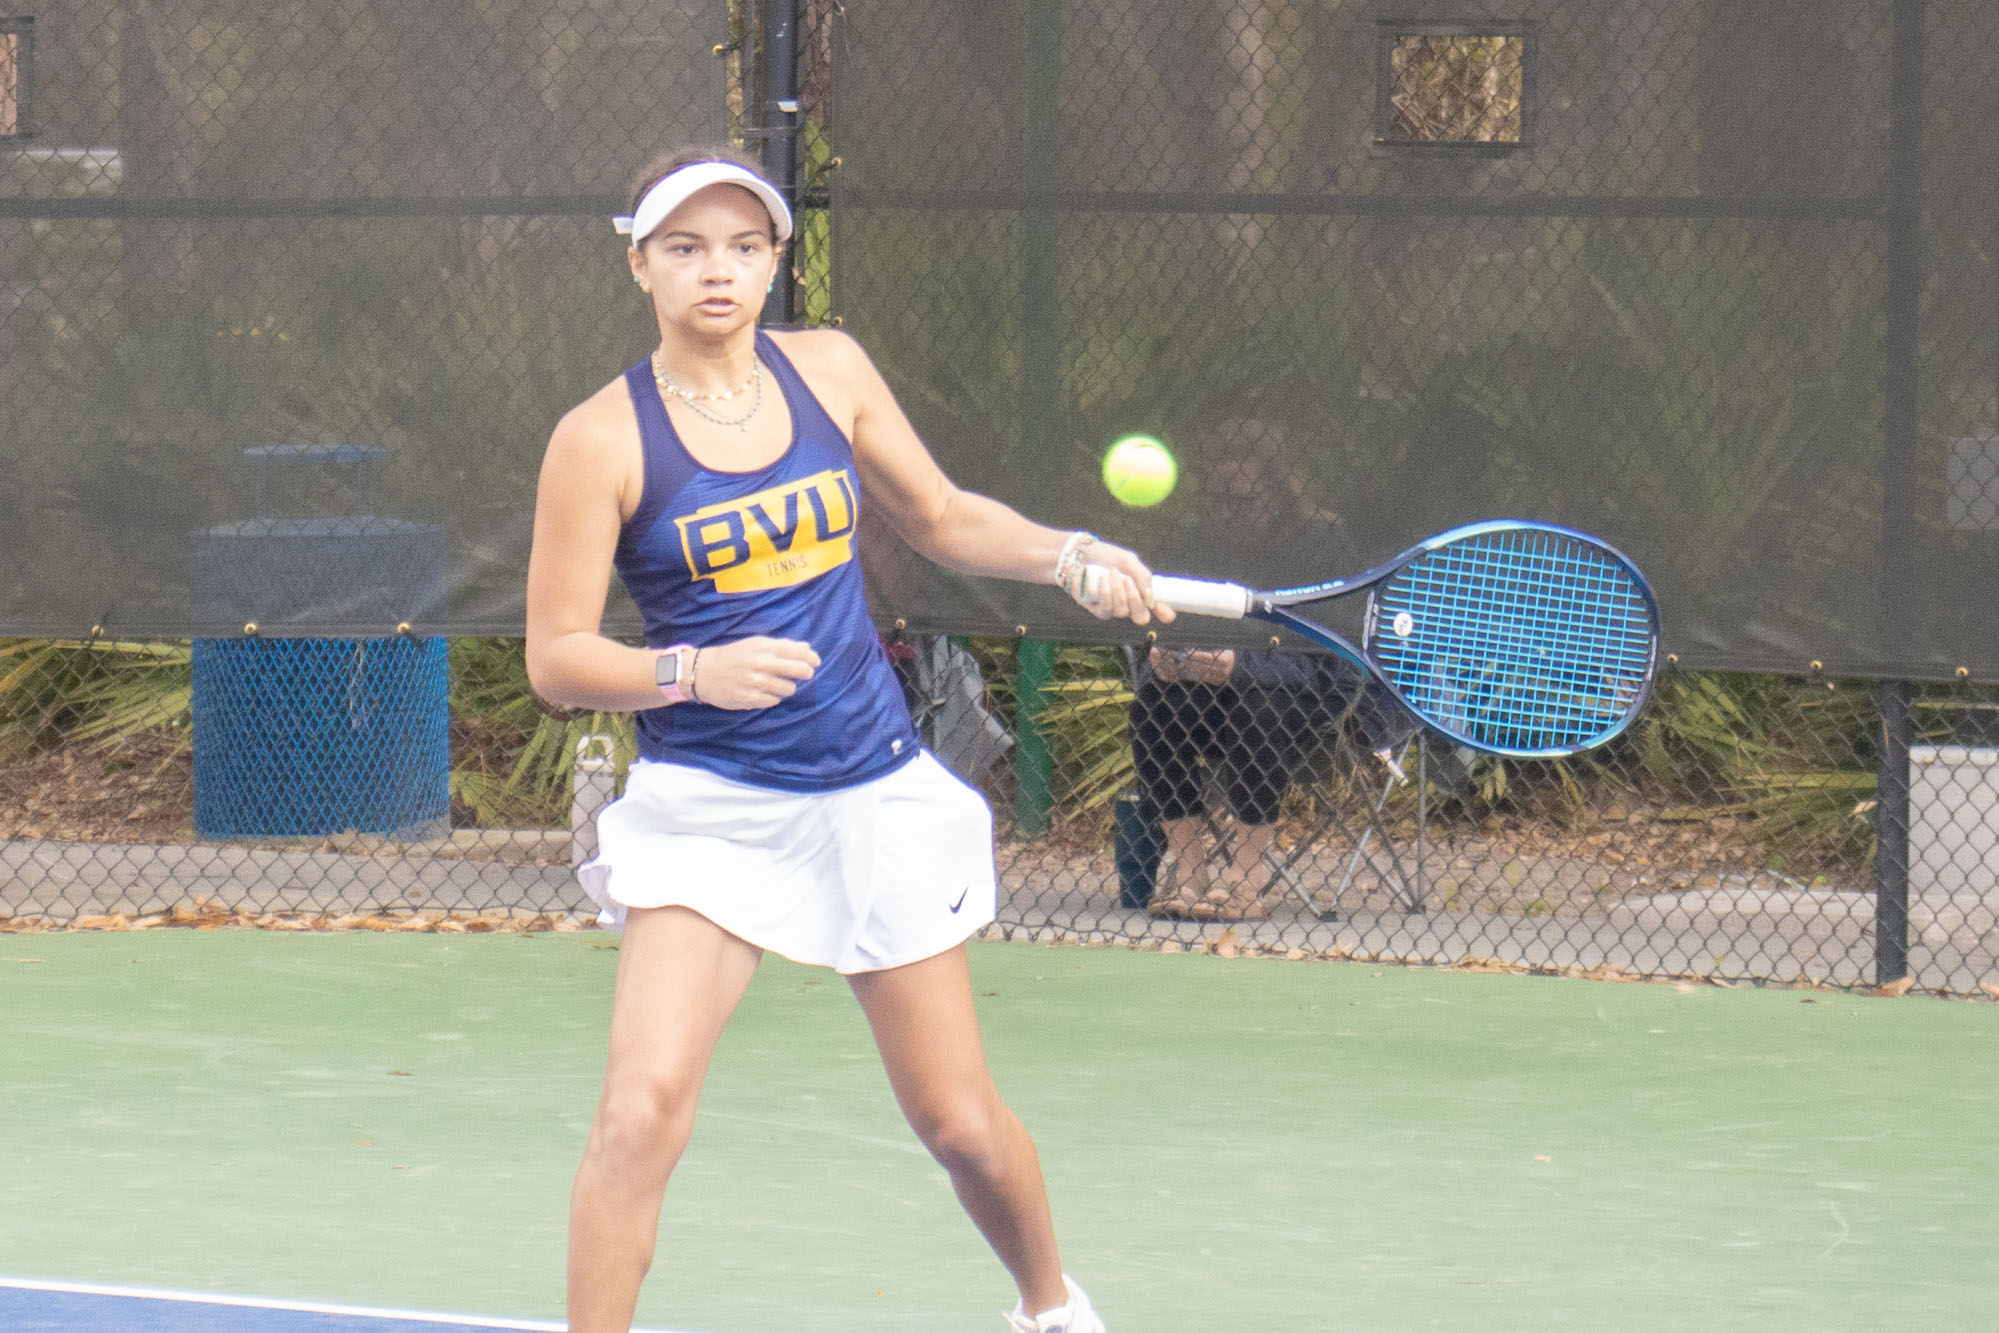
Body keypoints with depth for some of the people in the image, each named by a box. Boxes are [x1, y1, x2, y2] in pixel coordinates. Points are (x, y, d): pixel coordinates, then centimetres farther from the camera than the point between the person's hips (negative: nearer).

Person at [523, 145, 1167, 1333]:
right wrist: (695, 672, -24)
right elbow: (556, 656, -8)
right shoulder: (603, 440, -9)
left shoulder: (830, 371, 2)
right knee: (644, 1110, -21)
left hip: (875, 791, 3)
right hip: (707, 807, -3)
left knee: (961, 1122, 9)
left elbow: (943, 518, 16)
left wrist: (1071, 558, -1)